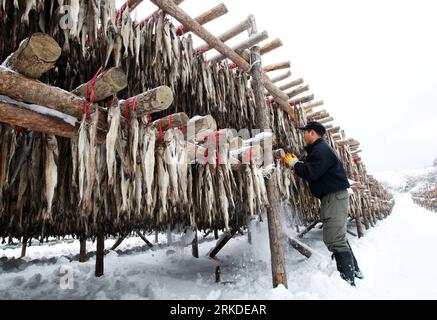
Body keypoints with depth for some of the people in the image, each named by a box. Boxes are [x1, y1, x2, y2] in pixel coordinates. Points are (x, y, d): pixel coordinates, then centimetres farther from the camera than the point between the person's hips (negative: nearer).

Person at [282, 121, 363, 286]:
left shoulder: (321, 150, -16)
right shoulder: (320, 149, 19)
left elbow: (310, 173, -25)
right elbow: (313, 172, 20)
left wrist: (294, 163, -9)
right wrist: (297, 164, 8)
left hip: (334, 196, -11)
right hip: (332, 196, 11)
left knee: (334, 240, -11)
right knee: (339, 237, 20)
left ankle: (348, 280, -4)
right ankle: (353, 270, 33)